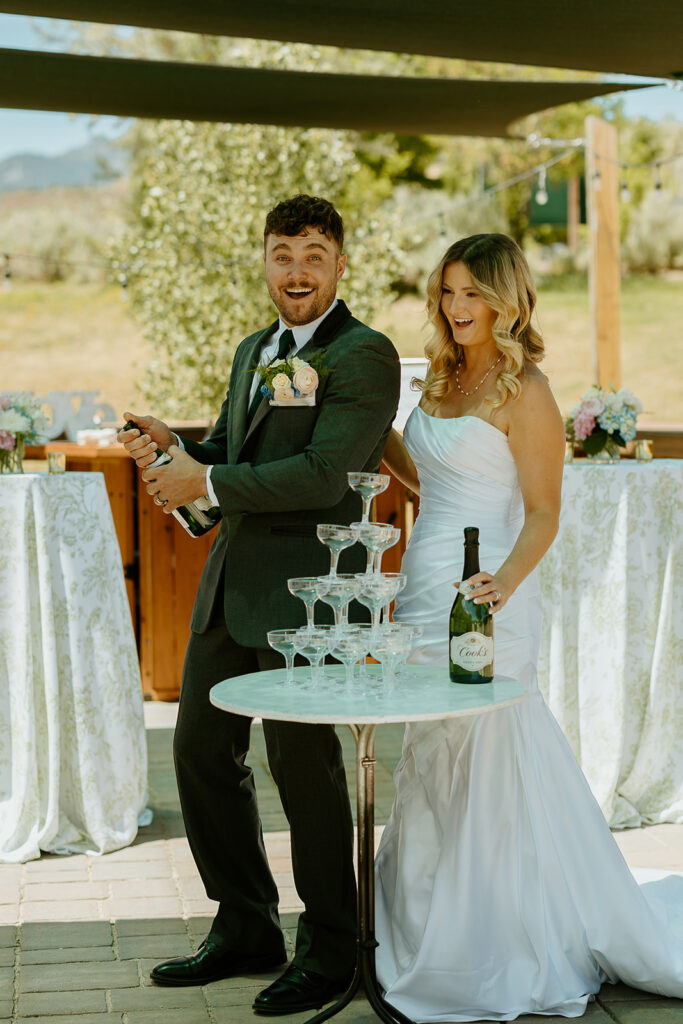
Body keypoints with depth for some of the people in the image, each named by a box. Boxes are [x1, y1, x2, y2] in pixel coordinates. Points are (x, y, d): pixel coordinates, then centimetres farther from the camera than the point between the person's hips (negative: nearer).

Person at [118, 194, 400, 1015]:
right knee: (201, 749, 12)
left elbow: (323, 475, -21)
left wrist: (206, 483, -16)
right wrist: (175, 447, -1)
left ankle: (329, 949, 19)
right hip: (232, 584, 9)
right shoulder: (253, 350, 16)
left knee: (303, 760, 1)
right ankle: (245, 929, 28)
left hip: (308, 589, -8)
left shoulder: (364, 355, -11)